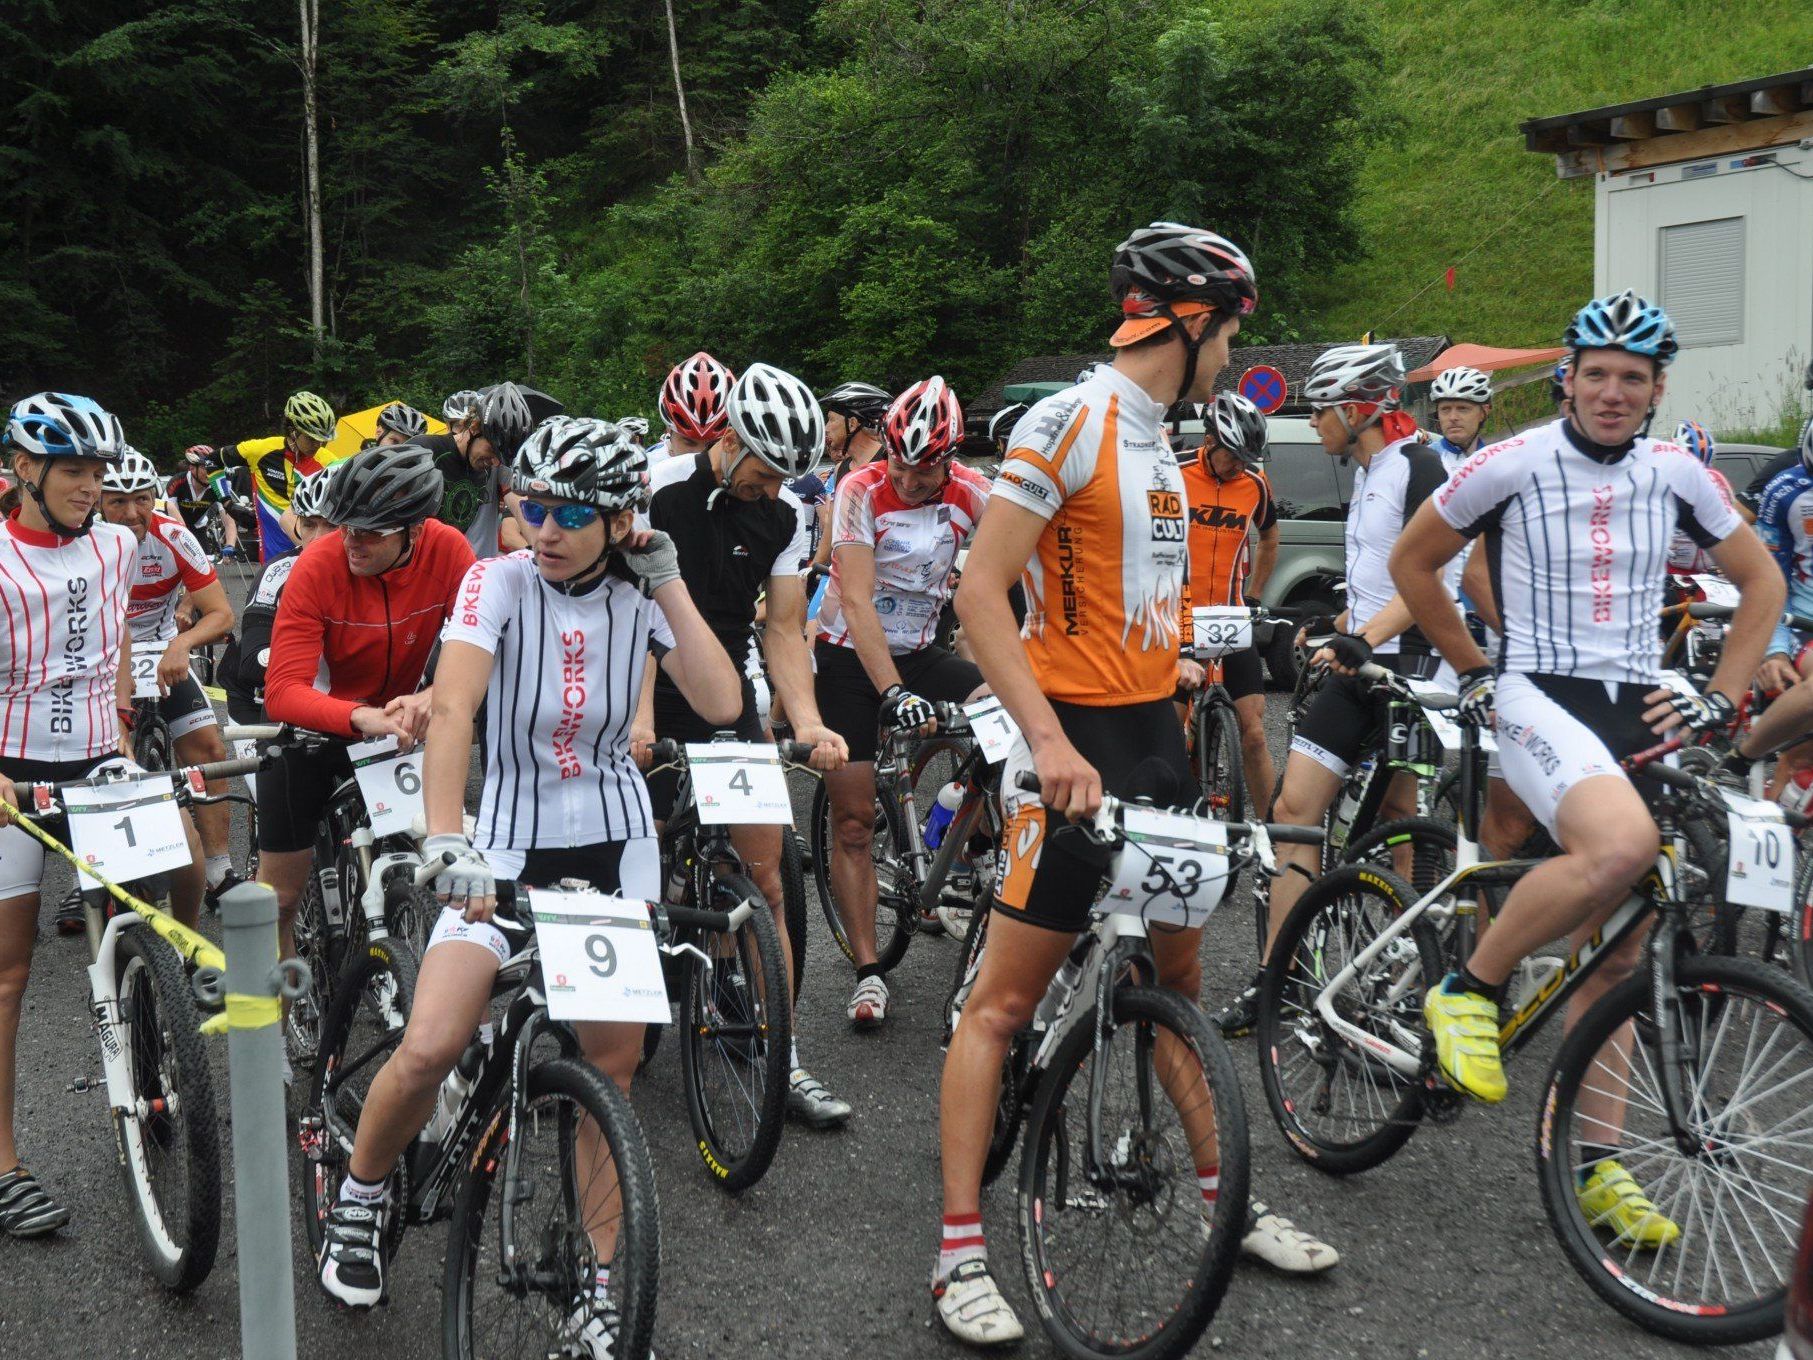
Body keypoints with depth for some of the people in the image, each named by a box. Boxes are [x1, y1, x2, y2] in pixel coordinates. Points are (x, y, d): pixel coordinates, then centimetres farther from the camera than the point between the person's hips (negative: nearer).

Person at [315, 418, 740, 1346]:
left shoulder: (638, 596, -4)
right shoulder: (499, 582, -13)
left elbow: (721, 704, -16)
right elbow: (451, 711, -26)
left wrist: (668, 583, -15)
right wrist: (447, 843, -39)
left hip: (616, 843, 2)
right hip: (508, 842, -2)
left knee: (611, 1068, 0)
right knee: (428, 1049, -15)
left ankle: (600, 1295, 13)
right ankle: (359, 1199, 17)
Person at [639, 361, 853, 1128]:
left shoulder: (785, 516, -1)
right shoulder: (659, 490, -14)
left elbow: (783, 627, -2)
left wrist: (807, 722, -17)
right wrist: (639, 719, -30)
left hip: (728, 700, 4)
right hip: (653, 699, -3)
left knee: (765, 875, -1)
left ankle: (782, 1061, 5)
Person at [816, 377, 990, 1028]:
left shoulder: (969, 493, -9)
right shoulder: (862, 490, -17)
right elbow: (856, 601, -25)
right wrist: (894, 693, -36)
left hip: (920, 652, 3)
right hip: (850, 657, -3)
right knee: (853, 820, -4)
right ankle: (868, 971, 5)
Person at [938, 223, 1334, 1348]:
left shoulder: (1158, 437, 13)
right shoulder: (1069, 422, -14)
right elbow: (980, 593, -20)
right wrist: (1051, 740, -26)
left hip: (1154, 735, 9)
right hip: (1077, 743, -9)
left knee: (1182, 975, 17)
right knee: (1005, 1000, -3)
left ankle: (1221, 1199, 30)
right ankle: (962, 1253, 4)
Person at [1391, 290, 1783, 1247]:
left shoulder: (1675, 475, 7)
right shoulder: (1512, 466, -5)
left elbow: (1761, 581, 18)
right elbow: (1411, 562, 6)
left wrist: (1720, 697, 9)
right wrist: (1472, 671, 6)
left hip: (1639, 712, 5)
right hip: (1539, 699, -5)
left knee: (1614, 949, 5)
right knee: (1621, 846, -35)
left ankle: (1596, 1166, 14)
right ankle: (1470, 991, -13)